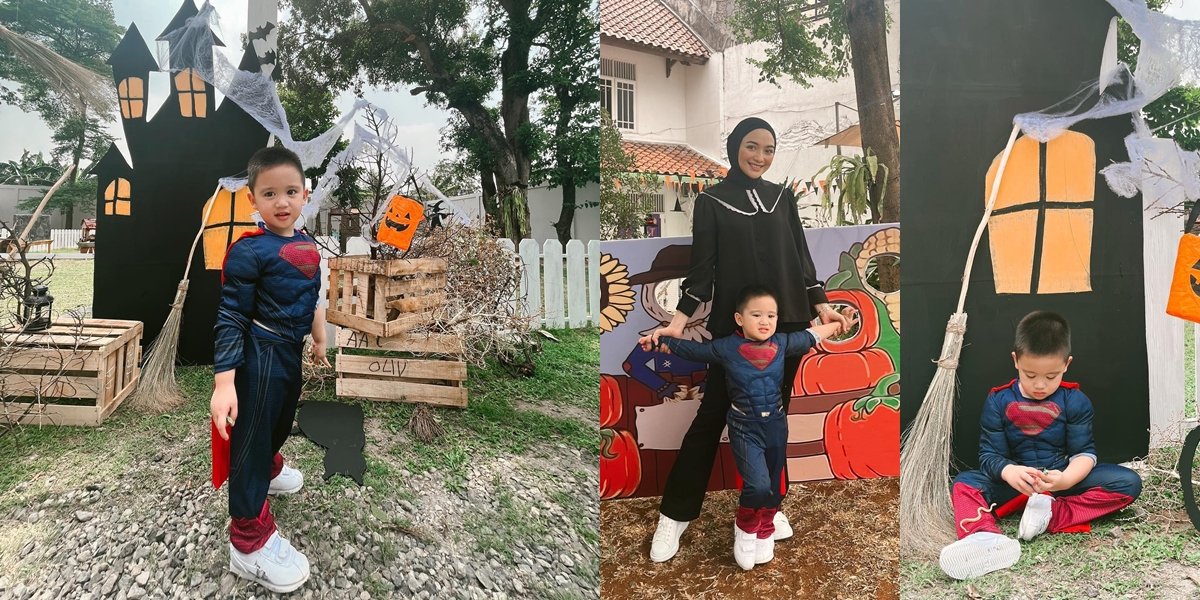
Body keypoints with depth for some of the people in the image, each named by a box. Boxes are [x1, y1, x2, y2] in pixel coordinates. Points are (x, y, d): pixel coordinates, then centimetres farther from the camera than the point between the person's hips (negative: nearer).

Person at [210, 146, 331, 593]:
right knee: (251, 433, -1)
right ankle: (249, 541, 9)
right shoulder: (249, 251, -19)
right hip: (260, 355, -8)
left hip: (291, 352, 8)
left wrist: (319, 340, 27)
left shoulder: (307, 245, 4)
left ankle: (269, 469, 60)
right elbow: (231, 319, -20)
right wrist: (223, 383, -24)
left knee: (282, 419, 29)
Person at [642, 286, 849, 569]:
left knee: (774, 484, 15)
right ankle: (745, 528, 12)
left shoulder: (782, 342, -1)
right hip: (745, 429, -4)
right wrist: (660, 340, -7)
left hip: (776, 425, 4)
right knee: (758, 484, -17)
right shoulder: (726, 347, -11)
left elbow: (810, 335, 15)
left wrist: (836, 325, 25)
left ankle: (765, 533, 38)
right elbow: (692, 349, -3)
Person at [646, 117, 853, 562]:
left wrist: (821, 305, 8)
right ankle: (675, 514, 8)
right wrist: (679, 320, -14)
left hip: (788, 323, 4)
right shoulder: (711, 201, 0)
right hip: (734, 326, -4)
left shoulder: (782, 197, 11)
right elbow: (701, 267, -3)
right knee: (713, 413, -2)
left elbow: (801, 257, 15)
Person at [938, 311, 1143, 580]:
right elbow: (989, 454, -9)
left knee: (1129, 482, -22)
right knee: (963, 483, -28)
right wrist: (1009, 472, -34)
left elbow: (1084, 452, -10)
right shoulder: (998, 401, -6)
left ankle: (1052, 514, -33)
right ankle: (985, 538, -58)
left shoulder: (1075, 400, -5)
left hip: (1064, 478, 1)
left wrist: (1066, 479, -34)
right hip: (1015, 480, -1)